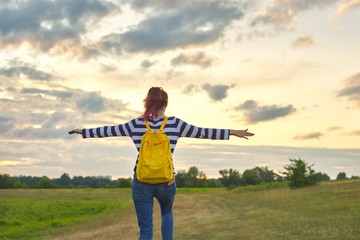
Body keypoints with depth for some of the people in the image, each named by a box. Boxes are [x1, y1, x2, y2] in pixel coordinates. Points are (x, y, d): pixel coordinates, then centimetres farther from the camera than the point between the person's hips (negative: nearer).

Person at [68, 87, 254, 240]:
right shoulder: (175, 124, -3)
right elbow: (203, 132, 2)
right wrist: (233, 132, 10)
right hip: (166, 182, 0)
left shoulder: (136, 124, 0)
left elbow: (108, 130, 10)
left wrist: (82, 131, 25)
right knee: (167, 213, 32)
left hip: (141, 182, 0)